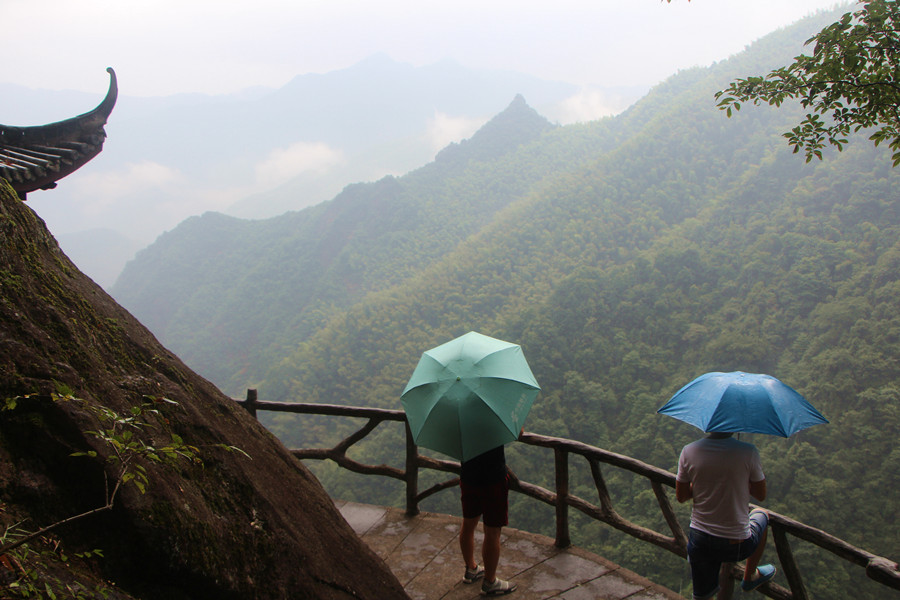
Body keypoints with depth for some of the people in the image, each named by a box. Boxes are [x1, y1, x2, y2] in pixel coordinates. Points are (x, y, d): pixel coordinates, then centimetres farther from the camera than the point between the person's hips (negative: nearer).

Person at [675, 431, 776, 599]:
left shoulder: (688, 452, -10)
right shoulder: (748, 452, -17)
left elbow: (681, 497, 1)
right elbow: (761, 495, -3)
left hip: (699, 542, 2)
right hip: (737, 546, -2)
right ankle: (750, 577, 43)